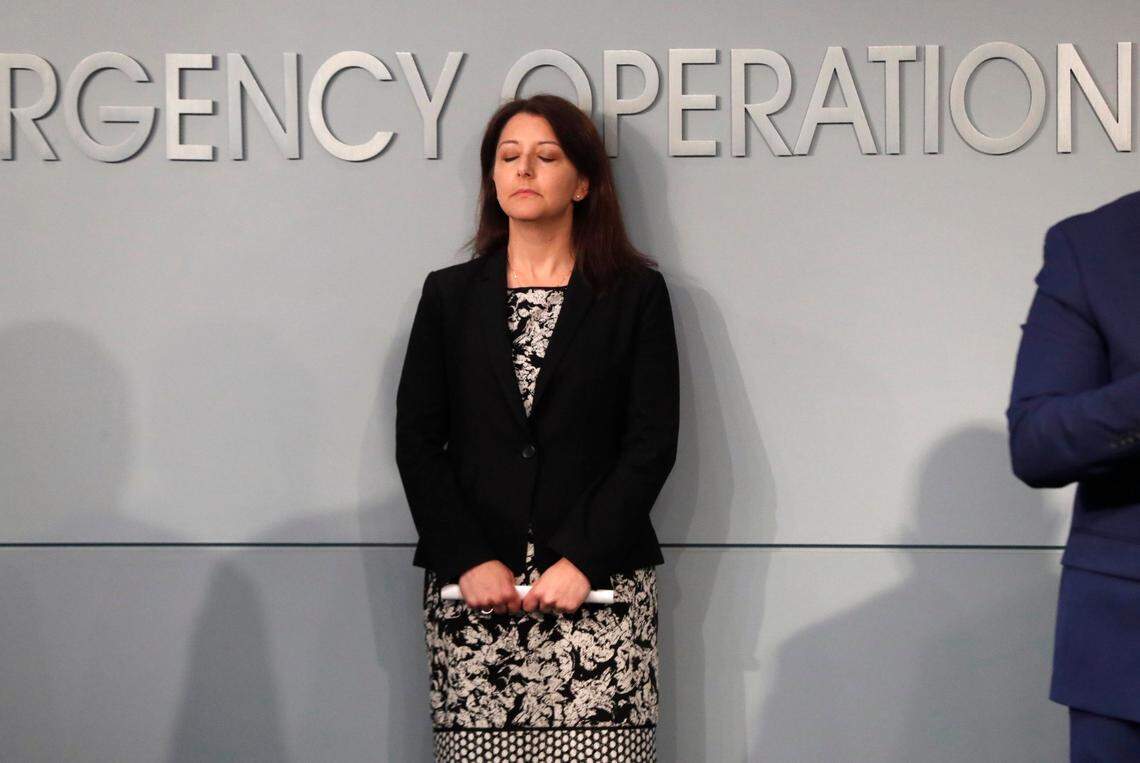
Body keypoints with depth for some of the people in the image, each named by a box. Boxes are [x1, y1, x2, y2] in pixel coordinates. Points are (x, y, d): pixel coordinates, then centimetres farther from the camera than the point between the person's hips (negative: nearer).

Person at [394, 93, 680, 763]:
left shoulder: (636, 294, 8)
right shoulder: (450, 295, 14)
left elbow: (653, 442, 1)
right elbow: (417, 440, 7)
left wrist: (583, 560, -9)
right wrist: (468, 559, -5)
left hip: (599, 583, -1)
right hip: (472, 585, 2)